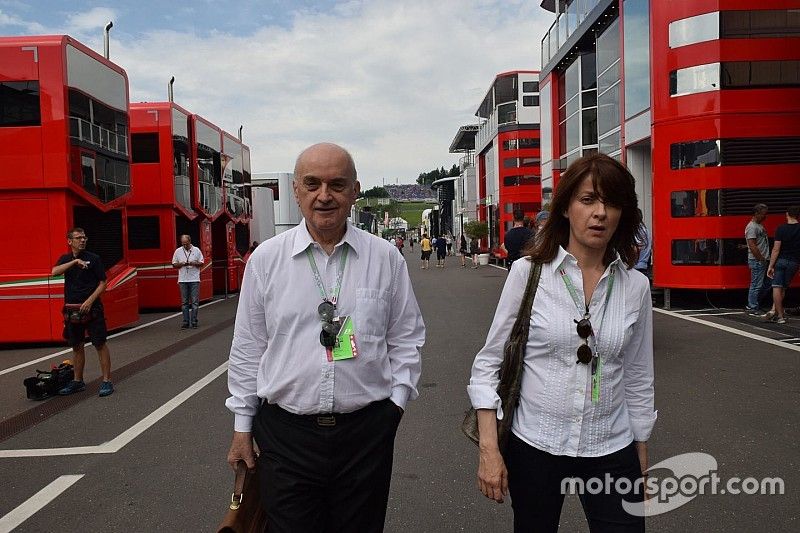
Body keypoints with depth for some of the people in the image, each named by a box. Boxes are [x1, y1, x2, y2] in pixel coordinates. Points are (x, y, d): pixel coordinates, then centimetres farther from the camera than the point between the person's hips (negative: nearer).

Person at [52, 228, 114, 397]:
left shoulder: (94, 258, -1)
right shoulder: (65, 259, 10)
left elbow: (102, 283, -4)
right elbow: (54, 272, -11)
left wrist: (90, 301, -15)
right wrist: (75, 261, -21)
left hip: (92, 308, -4)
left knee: (100, 344, -4)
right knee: (76, 346, 12)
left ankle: (107, 381, -1)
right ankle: (78, 381, 22)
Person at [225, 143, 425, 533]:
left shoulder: (386, 258, 0)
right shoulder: (266, 259, 0)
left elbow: (406, 338, 7)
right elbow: (247, 348, 4)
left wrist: (396, 401, 0)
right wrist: (242, 426, 7)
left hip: (367, 431, 1)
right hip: (284, 431, 0)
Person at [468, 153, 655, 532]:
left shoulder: (635, 286, -1)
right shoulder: (529, 271, -9)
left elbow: (638, 380, 8)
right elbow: (488, 363, -6)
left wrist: (641, 459, 12)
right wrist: (488, 449, -11)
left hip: (611, 450, 2)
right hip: (534, 445, -1)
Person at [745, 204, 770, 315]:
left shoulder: (760, 225, 17)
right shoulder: (752, 227, -14)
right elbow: (752, 246, -21)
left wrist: (766, 259, 16)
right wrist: (761, 259, -18)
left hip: (763, 261, 10)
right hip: (757, 261, -10)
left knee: (766, 285, 14)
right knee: (756, 285, -5)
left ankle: (754, 304, 22)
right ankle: (752, 308, 2)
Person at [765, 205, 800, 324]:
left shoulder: (781, 229, -7)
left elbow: (776, 249, -10)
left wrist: (770, 266, -8)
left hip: (780, 260, -2)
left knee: (777, 287, 0)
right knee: (783, 288, 13)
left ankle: (780, 316, -2)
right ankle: (774, 310, 4)